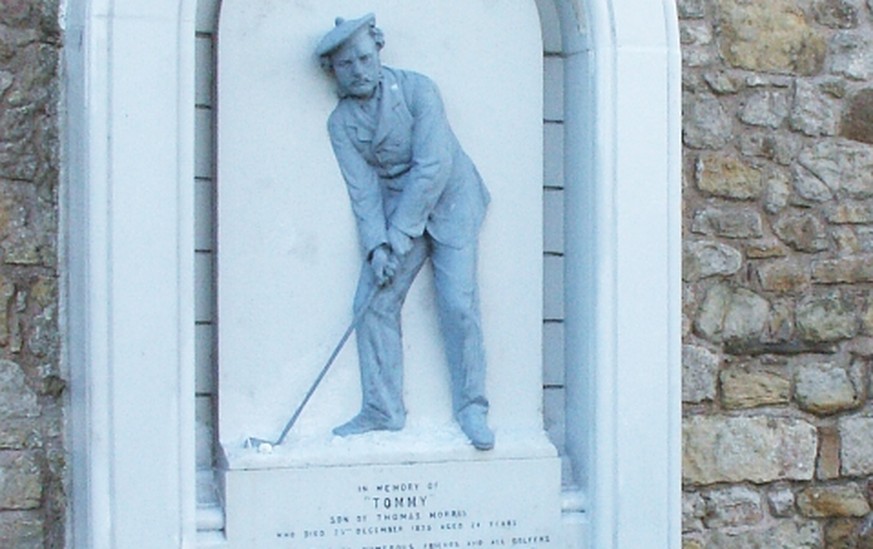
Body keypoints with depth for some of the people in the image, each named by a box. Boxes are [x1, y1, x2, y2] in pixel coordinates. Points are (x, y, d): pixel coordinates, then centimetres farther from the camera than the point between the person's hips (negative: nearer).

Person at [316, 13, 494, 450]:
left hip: (450, 203, -4)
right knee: (372, 304, -6)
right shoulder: (341, 122, -4)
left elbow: (433, 167, -22)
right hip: (396, 210, 4)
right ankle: (382, 411, 4)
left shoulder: (417, 89, -16)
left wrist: (397, 238, -23)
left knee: (458, 304, -13)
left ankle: (472, 410, -1)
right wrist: (375, 246, -23)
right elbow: (363, 190, -7)